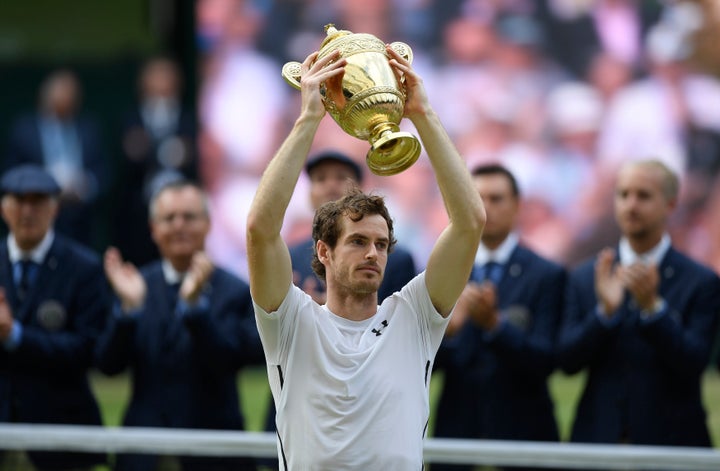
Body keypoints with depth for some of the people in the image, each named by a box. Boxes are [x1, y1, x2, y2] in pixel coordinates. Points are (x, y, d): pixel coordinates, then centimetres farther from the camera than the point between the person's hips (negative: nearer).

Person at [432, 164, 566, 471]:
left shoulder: (546, 275, -1)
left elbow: (544, 362, -10)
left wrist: (494, 323, -25)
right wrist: (446, 329, -18)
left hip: (521, 434, -3)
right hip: (455, 431, 3)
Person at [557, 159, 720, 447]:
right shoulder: (584, 278, 8)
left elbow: (693, 365, -10)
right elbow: (567, 361, 0)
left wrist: (652, 306, -23)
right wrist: (605, 311, -16)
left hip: (670, 444, -2)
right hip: (597, 440, 2)